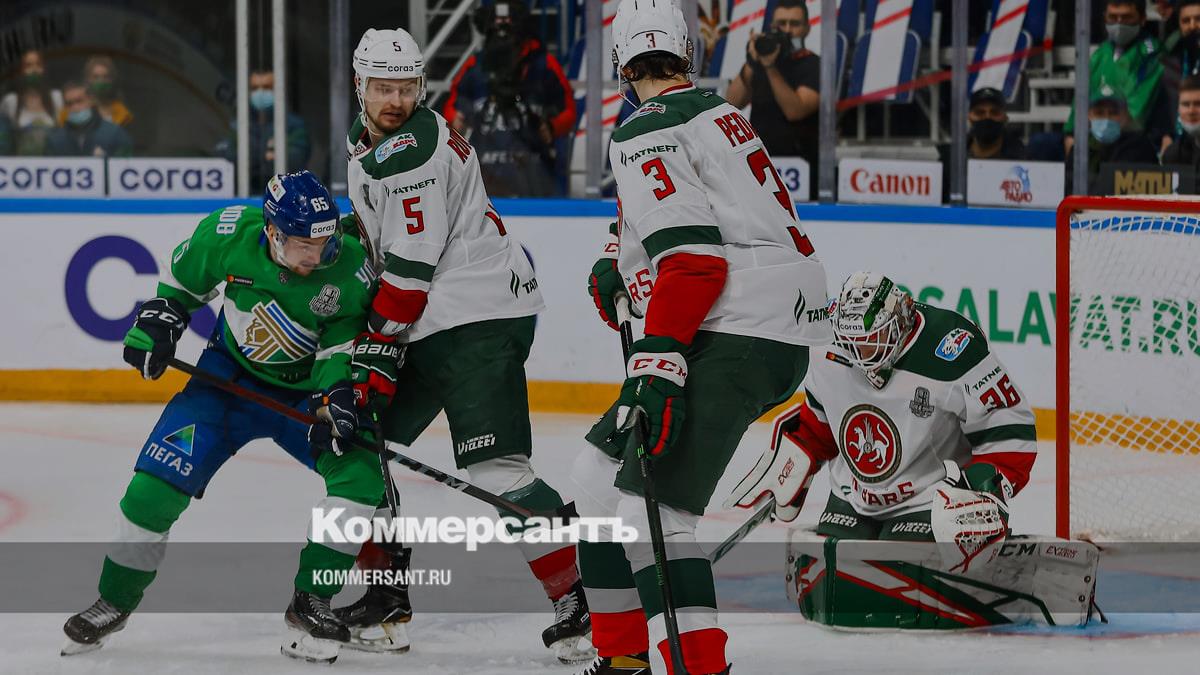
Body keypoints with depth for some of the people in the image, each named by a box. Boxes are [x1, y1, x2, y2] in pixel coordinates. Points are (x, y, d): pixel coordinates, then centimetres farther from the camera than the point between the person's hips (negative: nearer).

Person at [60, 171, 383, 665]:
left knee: (358, 473, -24)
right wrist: (159, 320, -7)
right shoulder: (229, 234, -21)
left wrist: (336, 400, -32)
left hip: (305, 389, 0)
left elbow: (346, 345, -17)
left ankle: (311, 605, -10)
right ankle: (115, 601, 12)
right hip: (229, 377, 0)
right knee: (157, 484, -11)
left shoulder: (350, 268, -24)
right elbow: (183, 278, 1)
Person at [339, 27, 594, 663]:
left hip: (480, 318, -10)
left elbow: (412, 266, -18)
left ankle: (580, 601, -16)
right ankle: (385, 596, 23)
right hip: (428, 322, 10)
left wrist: (378, 348, -15)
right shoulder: (365, 141, 16)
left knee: (496, 469, -19)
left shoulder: (414, 148, -16)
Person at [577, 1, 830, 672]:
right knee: (602, 471, 17)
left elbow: (690, 255, -20)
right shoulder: (721, 114, 19)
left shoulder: (646, 134, -9)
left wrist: (657, 361, -23)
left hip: (739, 334, -10)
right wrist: (620, 264, 38)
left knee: (651, 509, -17)